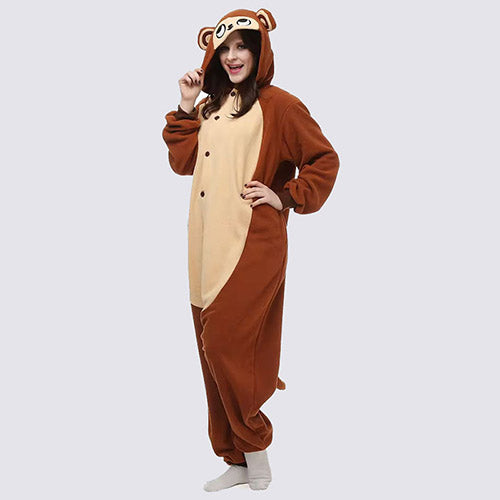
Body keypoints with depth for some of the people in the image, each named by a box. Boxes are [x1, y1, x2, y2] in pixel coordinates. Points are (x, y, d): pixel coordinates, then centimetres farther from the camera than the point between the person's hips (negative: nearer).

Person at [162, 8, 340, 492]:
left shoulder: (277, 104, -4)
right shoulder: (210, 107, 18)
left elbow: (325, 161, -3)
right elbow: (182, 161, 12)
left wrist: (286, 197, -8)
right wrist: (186, 108, 7)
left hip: (253, 242, -7)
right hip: (208, 242, 8)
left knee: (224, 341, -12)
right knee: (215, 347, 9)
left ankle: (256, 453, 9)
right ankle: (238, 461, 22)